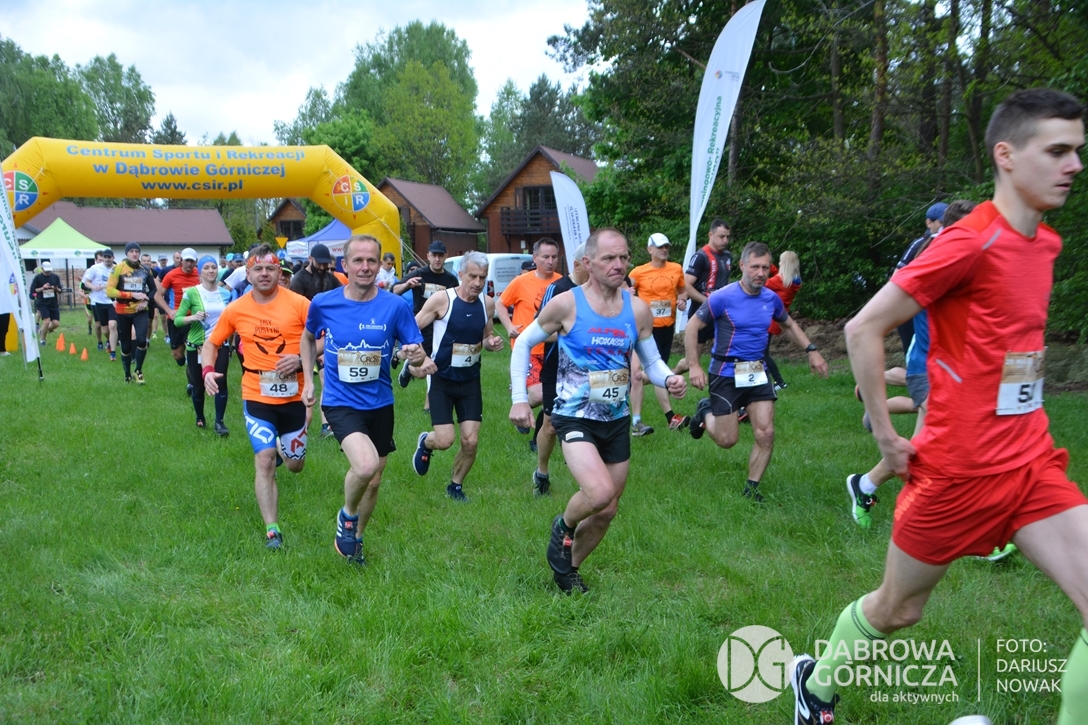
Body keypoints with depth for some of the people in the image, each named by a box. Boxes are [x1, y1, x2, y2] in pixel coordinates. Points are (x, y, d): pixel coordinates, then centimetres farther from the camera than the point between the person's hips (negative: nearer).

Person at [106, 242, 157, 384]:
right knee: (126, 346, 8)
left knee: (141, 340, -18)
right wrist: (132, 294, -20)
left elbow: (153, 289, 13)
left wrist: (146, 301, -7)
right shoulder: (118, 269, -8)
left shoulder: (145, 270, 2)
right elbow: (109, 291, -14)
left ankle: (138, 371, 3)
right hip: (123, 312, -1)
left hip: (140, 311, 1)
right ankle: (127, 375, 28)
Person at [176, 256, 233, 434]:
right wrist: (192, 317, -26)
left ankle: (219, 422, -4)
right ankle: (200, 418, 31)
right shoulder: (191, 293, -8)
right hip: (197, 345, -2)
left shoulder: (225, 293, 4)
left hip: (220, 344, 2)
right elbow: (177, 319, -9)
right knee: (199, 385, 8)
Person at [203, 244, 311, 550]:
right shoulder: (236, 309, -4)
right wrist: (208, 370, -9)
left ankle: (282, 449, 53)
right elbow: (211, 343, 9)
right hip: (257, 397, 0)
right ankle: (272, 531, -7)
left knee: (295, 465, 15)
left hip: (293, 397, 0)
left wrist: (301, 359, -21)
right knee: (264, 459, -14)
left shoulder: (299, 303, -11)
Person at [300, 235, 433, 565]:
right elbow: (308, 337, 14)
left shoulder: (395, 306, -10)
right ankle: (347, 516, 4)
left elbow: (418, 355, -8)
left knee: (373, 481, 16)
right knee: (366, 465, -28)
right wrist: (308, 380, 9)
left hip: (380, 404, 3)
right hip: (341, 402, -2)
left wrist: (421, 359, -31)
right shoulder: (323, 303, -7)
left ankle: (354, 538, 43)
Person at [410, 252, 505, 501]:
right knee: (445, 440, -8)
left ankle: (456, 485, 24)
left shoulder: (488, 304, 0)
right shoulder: (442, 300, -14)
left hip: (470, 380, 4)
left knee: (471, 441, -2)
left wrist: (492, 343, -8)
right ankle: (425, 442, 29)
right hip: (442, 380, -4)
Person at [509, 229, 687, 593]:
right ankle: (563, 527, 7)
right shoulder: (566, 304, -12)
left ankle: (568, 569, 38)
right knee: (600, 492, -27)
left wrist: (670, 379, -15)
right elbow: (523, 343, 0)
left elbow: (652, 362, 7)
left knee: (606, 512, 13)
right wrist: (519, 398, -6)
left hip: (617, 421, 5)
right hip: (575, 417, -5)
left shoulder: (637, 309, -2)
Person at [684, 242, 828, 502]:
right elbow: (692, 327, -9)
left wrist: (811, 350, 9)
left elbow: (789, 326, 20)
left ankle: (752, 488, 14)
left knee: (765, 434, -4)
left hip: (757, 373, 4)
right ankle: (706, 412, 33)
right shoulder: (723, 298, -15)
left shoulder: (771, 298, 1)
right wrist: (694, 366, -16)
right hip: (726, 374, -4)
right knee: (727, 440, 1)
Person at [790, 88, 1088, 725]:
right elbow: (864, 329, -16)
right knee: (897, 610, 12)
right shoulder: (971, 242, -17)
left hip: (1032, 463, 7)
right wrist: (885, 436, -12)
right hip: (959, 468, -7)